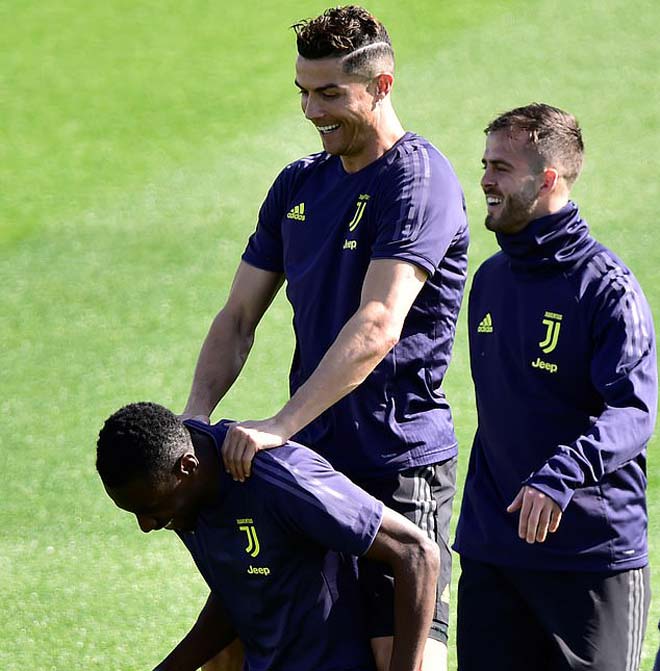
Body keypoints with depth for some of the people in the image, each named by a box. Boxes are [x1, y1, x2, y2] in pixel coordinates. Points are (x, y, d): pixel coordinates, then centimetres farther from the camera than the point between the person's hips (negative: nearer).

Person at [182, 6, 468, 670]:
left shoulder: (419, 180, -13)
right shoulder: (298, 185, 13)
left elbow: (377, 327, -24)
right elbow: (238, 318, 15)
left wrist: (280, 426, -29)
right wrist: (195, 415, -3)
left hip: (399, 463, -8)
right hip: (311, 460, 8)